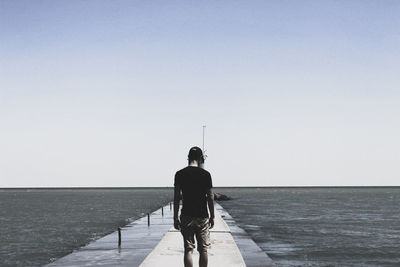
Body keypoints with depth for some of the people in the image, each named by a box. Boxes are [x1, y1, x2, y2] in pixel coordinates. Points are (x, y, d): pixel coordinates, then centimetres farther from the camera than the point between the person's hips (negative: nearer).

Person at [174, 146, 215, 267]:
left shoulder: (179, 174, -1)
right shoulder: (206, 174, -4)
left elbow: (176, 198, -1)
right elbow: (210, 197, -1)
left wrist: (175, 217, 5)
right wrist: (212, 216, 8)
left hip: (186, 217, 1)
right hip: (202, 216, -1)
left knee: (188, 249, 3)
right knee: (203, 249, 7)